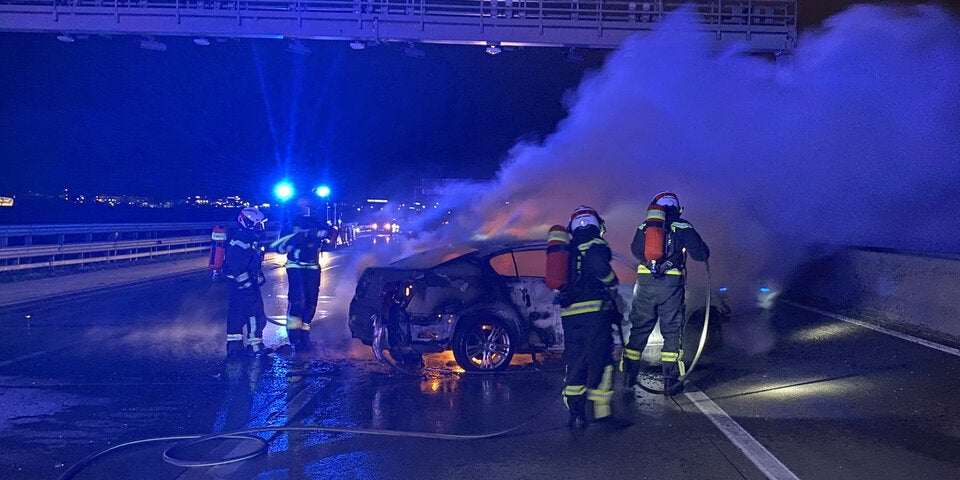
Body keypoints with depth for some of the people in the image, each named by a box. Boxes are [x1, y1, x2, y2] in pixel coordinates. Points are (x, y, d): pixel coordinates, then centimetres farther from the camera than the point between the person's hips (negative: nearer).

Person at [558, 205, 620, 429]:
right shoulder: (596, 245, -2)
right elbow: (599, 266, -21)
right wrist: (612, 286, -4)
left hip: (568, 314, 5)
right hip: (594, 310, -5)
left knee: (575, 363, 8)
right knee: (600, 360, 2)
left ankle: (576, 414, 3)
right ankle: (601, 411, 2)